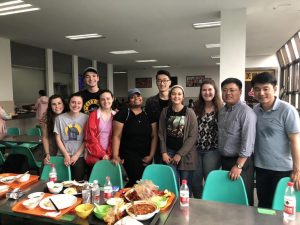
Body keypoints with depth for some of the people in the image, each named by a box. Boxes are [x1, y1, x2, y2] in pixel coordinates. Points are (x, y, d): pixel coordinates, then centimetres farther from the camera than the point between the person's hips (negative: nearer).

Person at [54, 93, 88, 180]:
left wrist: (76, 155, -7)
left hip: (79, 156, -1)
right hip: (63, 156, 1)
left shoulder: (86, 118, -3)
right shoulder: (60, 118, 1)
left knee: (78, 181, -2)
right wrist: (66, 155, -4)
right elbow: (58, 139, 3)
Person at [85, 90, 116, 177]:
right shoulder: (94, 115, -1)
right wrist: (102, 154, -10)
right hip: (95, 156, -2)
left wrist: (109, 154, -7)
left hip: (110, 156, 2)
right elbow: (91, 137, -6)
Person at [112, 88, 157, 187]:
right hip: (129, 154, -4)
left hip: (145, 155, 4)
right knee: (138, 179, -16)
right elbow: (117, 136, -8)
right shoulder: (123, 114, -4)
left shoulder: (149, 115, 7)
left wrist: (151, 155, 0)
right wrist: (115, 156, -15)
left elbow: (154, 136, 7)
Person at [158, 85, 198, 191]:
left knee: (186, 185, 6)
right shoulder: (165, 112, 3)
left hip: (186, 154, -1)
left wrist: (180, 154, -10)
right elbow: (161, 134, 5)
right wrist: (164, 152, -2)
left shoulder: (189, 113, -6)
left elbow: (193, 136, -8)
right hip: (170, 152, 2)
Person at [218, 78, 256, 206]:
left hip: (241, 162, -7)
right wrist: (221, 159, 10)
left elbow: (248, 142, -22)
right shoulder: (222, 111, 8)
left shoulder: (246, 112, -16)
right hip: (224, 161, 7)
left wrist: (238, 166, -22)